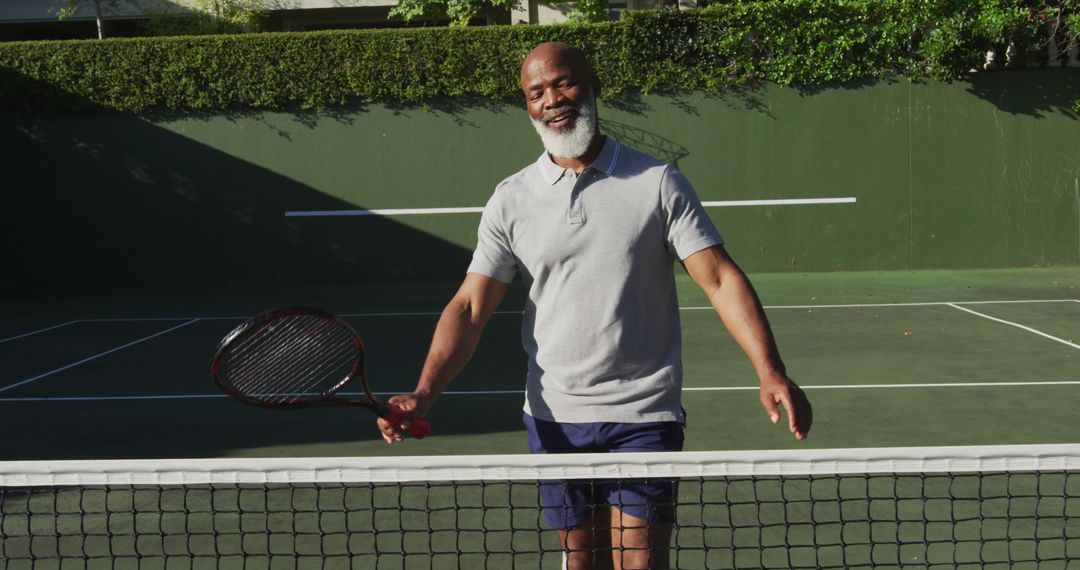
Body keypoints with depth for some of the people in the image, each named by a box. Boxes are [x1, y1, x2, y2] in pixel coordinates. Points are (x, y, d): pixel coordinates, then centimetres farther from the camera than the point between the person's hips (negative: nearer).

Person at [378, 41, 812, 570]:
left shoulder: (657, 183, -2)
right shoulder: (511, 199, 3)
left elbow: (720, 278, -7)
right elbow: (470, 308, 1)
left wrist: (770, 373, -19)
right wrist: (423, 393, -13)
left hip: (644, 414, -2)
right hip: (554, 419, 3)